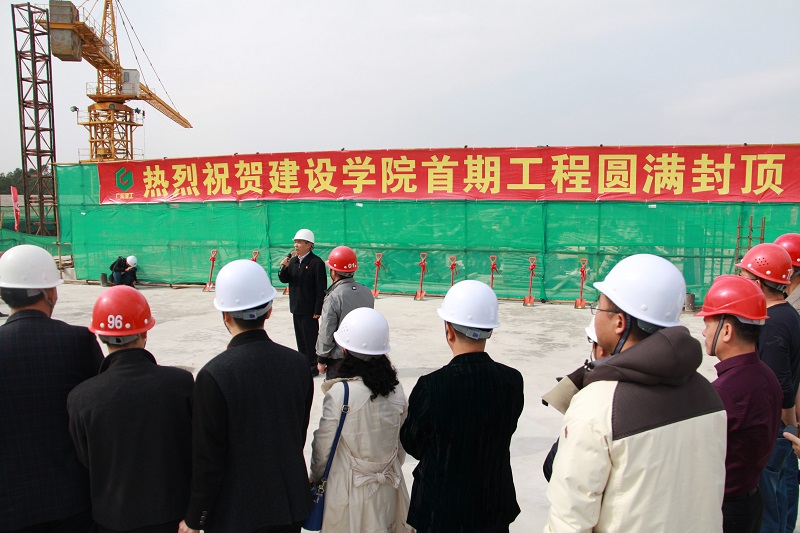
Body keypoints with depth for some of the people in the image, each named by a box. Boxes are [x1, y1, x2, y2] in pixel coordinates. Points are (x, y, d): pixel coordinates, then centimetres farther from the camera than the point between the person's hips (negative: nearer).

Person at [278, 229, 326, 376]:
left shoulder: (316, 263, -14)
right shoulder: (293, 261, 9)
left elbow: (321, 289, -16)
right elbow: (284, 279, 10)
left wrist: (317, 309, -18)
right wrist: (284, 267, -10)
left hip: (310, 309, -7)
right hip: (296, 307, 7)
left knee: (310, 339, 2)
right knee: (300, 338, 17)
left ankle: (313, 367, 13)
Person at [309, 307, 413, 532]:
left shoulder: (339, 393, -22)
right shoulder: (396, 389, -7)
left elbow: (324, 444, -12)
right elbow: (402, 440, 4)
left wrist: (315, 477, 6)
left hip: (349, 489, -4)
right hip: (388, 488, 4)